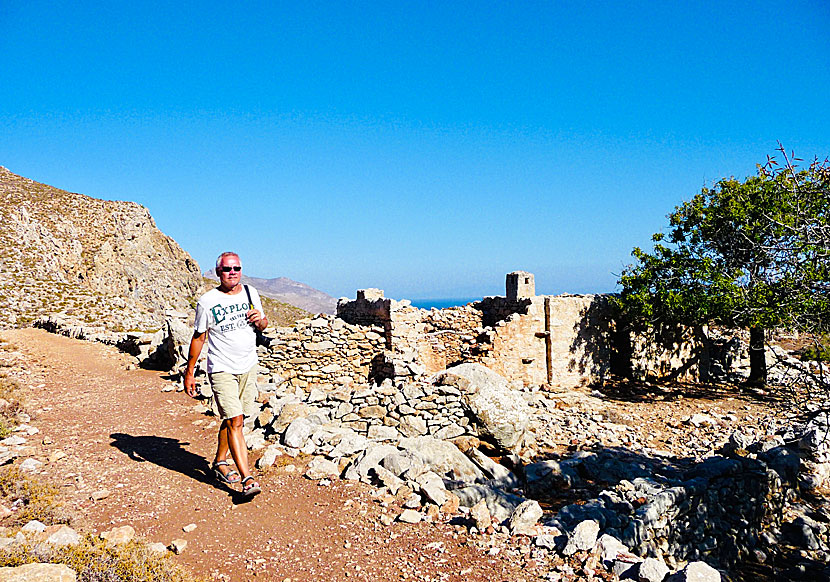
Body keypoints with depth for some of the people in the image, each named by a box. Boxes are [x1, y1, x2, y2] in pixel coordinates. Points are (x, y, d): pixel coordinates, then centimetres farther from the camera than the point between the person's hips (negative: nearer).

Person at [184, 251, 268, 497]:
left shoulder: (250, 293, 5)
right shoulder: (207, 301, -8)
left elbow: (263, 325, 16)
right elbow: (198, 338, -2)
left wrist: (260, 320, -8)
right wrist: (189, 372, 0)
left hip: (248, 367, 5)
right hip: (222, 370, -5)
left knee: (232, 419, 14)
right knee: (235, 421, -12)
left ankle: (219, 462, 33)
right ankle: (246, 479, -12)